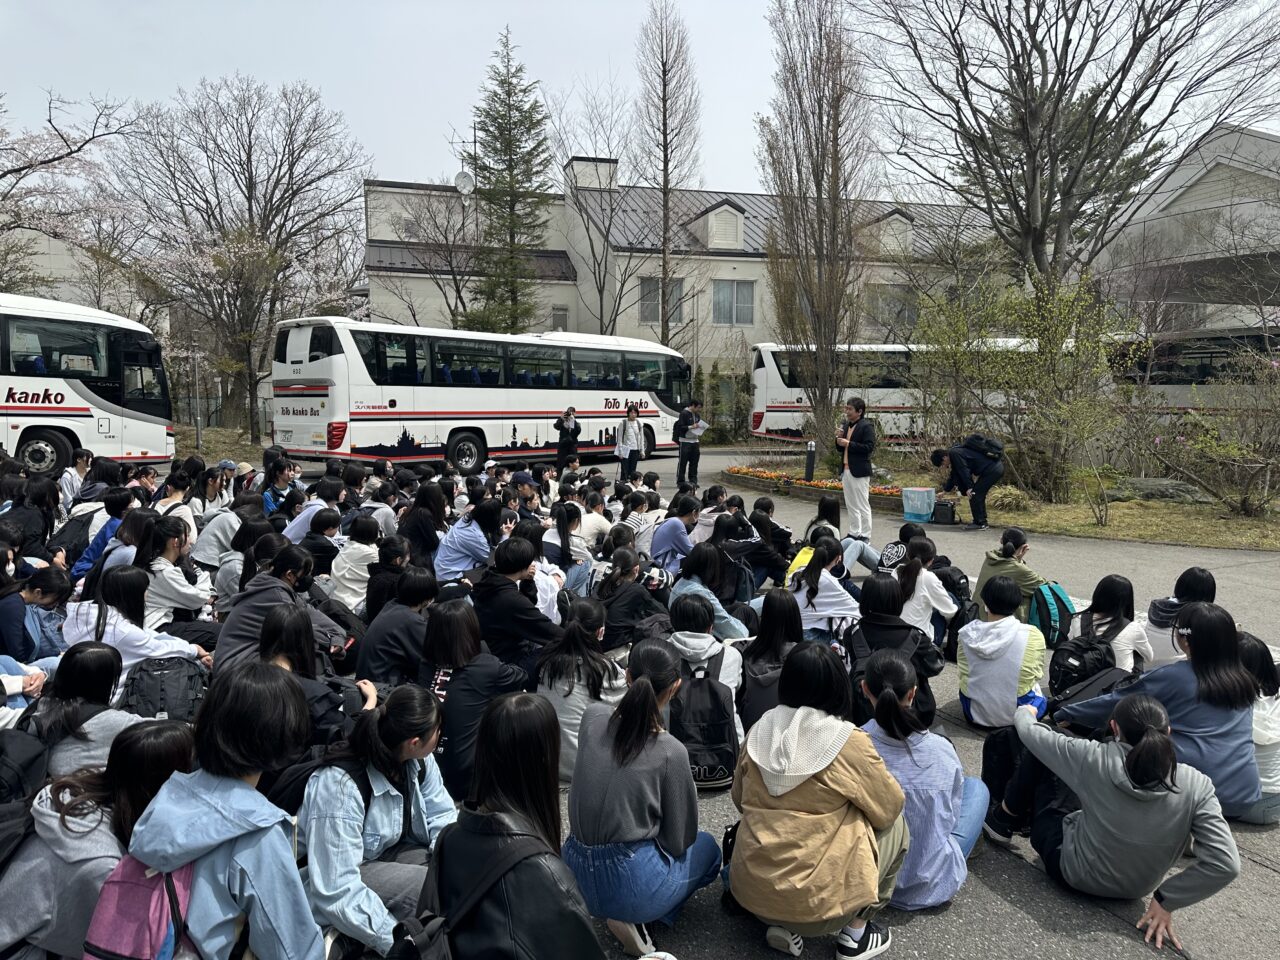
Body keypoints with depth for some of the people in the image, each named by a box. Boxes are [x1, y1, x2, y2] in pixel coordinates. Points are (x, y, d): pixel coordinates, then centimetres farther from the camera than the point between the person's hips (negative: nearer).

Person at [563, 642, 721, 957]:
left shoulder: (592, 717, -9)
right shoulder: (671, 752, -19)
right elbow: (679, 839, -4)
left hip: (576, 878, 6)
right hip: (630, 885, -6)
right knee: (707, 847, 25)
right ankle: (636, 918, 5)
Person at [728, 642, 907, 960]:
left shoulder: (760, 731, -1)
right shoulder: (849, 743, -15)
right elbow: (889, 807, -1)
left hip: (749, 889, 5)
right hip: (816, 900, -4)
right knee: (895, 825, 15)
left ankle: (780, 925, 16)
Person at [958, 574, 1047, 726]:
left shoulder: (967, 633, -11)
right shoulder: (1033, 635, -16)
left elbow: (964, 673, 1)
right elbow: (1036, 675, -1)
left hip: (975, 714, 1)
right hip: (1016, 714, 0)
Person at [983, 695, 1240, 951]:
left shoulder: (1098, 759, -26)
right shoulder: (1195, 785, -22)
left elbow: (1030, 732, -11)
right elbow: (1225, 864, -26)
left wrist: (1024, 712, 13)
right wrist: (1166, 900, -13)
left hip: (1071, 869, -3)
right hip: (1132, 889, 4)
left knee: (1039, 749, 6)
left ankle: (1001, 822, 26)